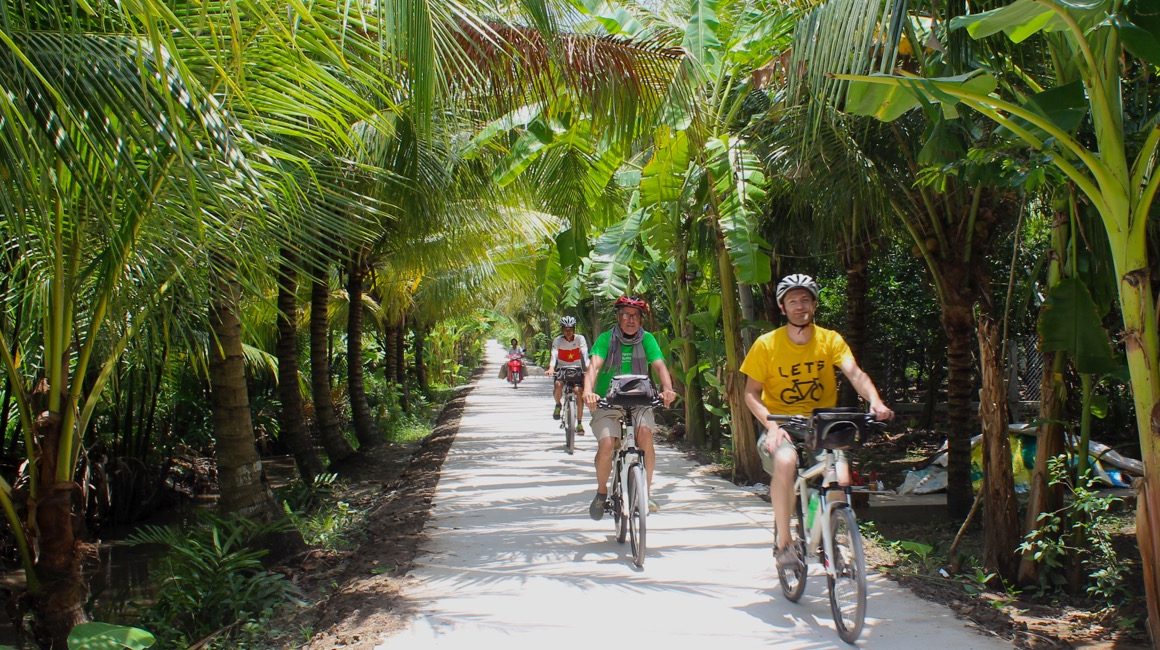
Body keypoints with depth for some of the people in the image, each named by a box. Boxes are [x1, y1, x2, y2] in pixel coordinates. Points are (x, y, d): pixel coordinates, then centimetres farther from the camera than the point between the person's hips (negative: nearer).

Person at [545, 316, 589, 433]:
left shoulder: (580, 339, -13)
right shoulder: (557, 340, -12)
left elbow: (585, 354, -23)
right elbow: (554, 355, -25)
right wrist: (551, 368, -44)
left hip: (576, 369, 0)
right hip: (562, 369, 0)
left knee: (578, 391, -19)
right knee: (558, 384, -30)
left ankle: (579, 423, -10)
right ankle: (558, 405, 3)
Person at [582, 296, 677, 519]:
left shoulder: (647, 339, 1)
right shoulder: (605, 339, -4)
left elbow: (660, 366, -11)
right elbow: (594, 366, -18)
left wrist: (667, 388, -32)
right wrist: (588, 391, -38)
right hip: (607, 403, -1)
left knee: (645, 434, -27)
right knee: (606, 445, -22)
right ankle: (601, 492, 6)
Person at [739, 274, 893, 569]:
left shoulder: (830, 339, -2)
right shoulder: (766, 344, -6)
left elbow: (854, 373, -17)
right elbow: (751, 394, -4)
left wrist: (875, 401, -37)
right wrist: (771, 425, -21)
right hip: (781, 425, -2)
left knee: (841, 481, -23)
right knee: (785, 462, -36)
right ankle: (784, 541, -17)